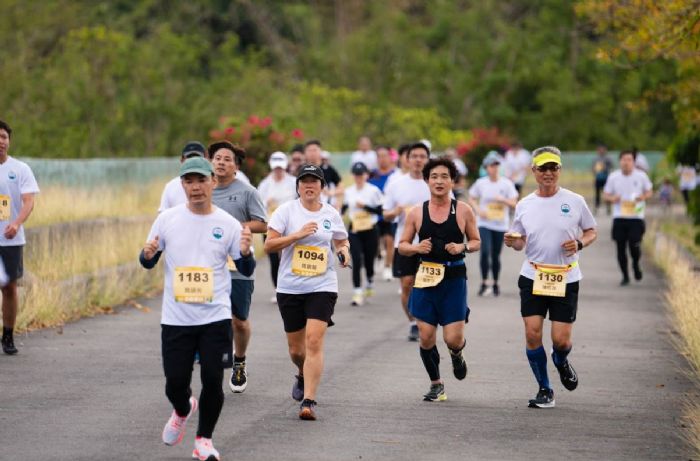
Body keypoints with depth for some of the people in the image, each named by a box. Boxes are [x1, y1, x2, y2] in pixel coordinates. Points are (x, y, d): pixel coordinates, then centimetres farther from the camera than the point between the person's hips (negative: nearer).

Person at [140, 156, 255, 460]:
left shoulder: (228, 224, -1)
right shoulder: (167, 219, 1)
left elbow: (246, 270, 5)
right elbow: (148, 263, 9)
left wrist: (246, 252, -17)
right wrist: (148, 254, -14)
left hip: (215, 318, -1)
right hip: (176, 319, 1)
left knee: (212, 381, -4)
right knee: (175, 384, 4)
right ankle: (182, 411, 40)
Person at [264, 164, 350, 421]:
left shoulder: (331, 214, 5)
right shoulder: (286, 211, -2)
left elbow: (342, 241, 22)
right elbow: (269, 245, -8)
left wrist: (344, 251, -1)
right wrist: (298, 234, -18)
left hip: (322, 286, 0)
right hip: (290, 287, 0)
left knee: (314, 341, -17)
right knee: (296, 349, 9)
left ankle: (309, 400, -17)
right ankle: (303, 376, 44)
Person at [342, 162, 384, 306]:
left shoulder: (374, 190, -6)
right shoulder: (348, 191, 6)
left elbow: (380, 211, -9)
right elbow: (344, 207, 21)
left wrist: (365, 206, -18)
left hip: (370, 230, -2)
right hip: (354, 231, 2)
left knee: (368, 260, 8)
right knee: (356, 261, -10)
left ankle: (370, 283, 39)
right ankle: (357, 292, -9)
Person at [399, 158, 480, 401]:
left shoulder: (463, 210, 0)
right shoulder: (417, 213, 3)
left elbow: (476, 241, 10)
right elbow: (402, 246, 10)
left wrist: (463, 247, -11)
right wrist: (416, 248, -12)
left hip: (454, 278, -1)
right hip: (426, 278, 2)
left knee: (453, 338, -8)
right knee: (426, 337, 0)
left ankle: (457, 354, 31)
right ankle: (436, 384, 20)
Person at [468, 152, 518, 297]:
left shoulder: (507, 183, -1)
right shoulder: (480, 183, 0)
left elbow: (513, 203, -1)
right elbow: (472, 199, 10)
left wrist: (503, 199, -20)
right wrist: (478, 209, -8)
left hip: (500, 225, 1)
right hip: (484, 223, -1)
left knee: (496, 255, 6)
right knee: (485, 251, -18)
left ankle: (495, 283, 24)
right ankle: (484, 283, -6)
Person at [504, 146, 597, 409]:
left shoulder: (575, 201, -1)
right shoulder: (524, 205, 5)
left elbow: (591, 232, 9)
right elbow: (521, 242, 13)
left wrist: (580, 244, -12)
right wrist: (512, 243, -10)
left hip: (566, 279, -1)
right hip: (533, 277, 2)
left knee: (561, 339, -5)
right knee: (532, 333, -8)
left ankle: (561, 363, 34)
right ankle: (544, 390, 9)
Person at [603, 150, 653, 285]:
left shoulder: (641, 176, 0)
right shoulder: (613, 176, 3)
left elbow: (649, 191, 11)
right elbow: (605, 194, 9)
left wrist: (644, 196, -11)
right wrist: (611, 198, -13)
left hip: (636, 217, -2)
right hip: (619, 217, 2)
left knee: (635, 246, -12)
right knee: (621, 248, 3)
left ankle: (636, 264, 21)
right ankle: (625, 276, 17)